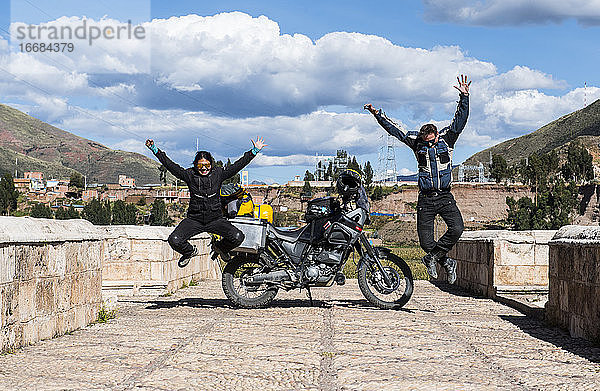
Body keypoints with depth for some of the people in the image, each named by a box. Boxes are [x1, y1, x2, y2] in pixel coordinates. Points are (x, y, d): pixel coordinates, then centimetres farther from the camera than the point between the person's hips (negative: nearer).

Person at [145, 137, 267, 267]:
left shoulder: (218, 173, 1)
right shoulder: (190, 174, -1)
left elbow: (238, 165, 0)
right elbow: (171, 166, -5)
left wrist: (254, 151, -5)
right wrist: (155, 150, -12)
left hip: (215, 219, 1)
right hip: (194, 220, 0)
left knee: (237, 237, -22)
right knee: (174, 240, -23)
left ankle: (220, 248, 16)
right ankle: (190, 251, 16)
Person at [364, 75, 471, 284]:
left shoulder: (447, 138, 2)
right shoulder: (416, 142, 3)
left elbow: (460, 120, -8)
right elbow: (394, 130, 5)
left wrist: (464, 97, -20)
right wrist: (378, 115, -1)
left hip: (445, 197, 0)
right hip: (425, 198, 1)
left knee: (457, 228, -22)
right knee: (425, 241, -5)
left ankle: (432, 257, -4)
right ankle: (447, 262, 18)